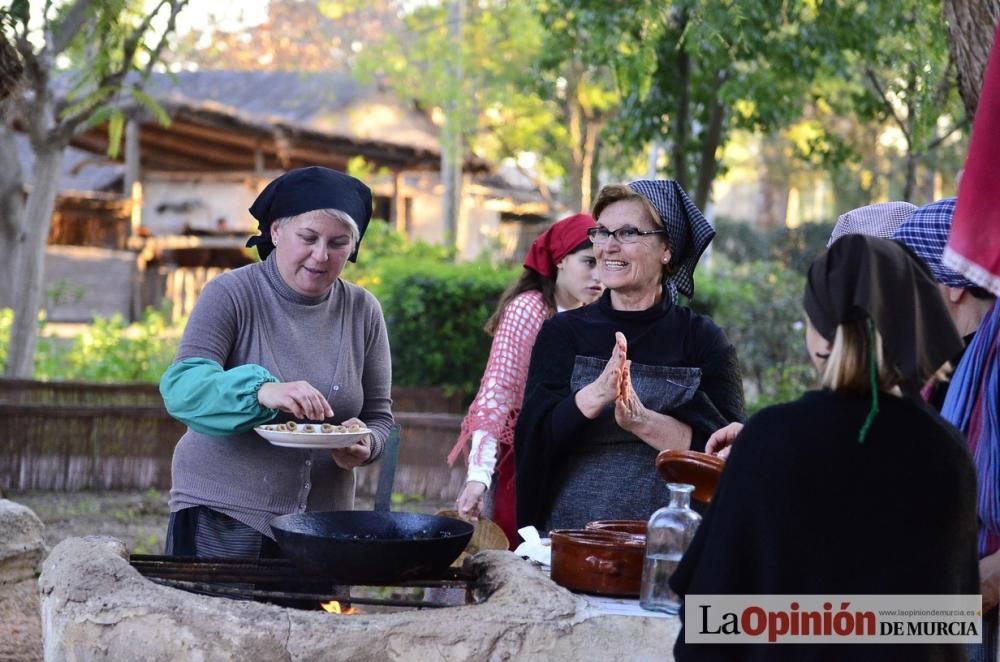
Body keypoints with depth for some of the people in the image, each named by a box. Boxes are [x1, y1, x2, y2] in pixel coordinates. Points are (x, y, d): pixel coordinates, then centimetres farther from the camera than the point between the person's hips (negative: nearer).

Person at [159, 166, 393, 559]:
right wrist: (261, 391, -37)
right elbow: (181, 389, -19)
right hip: (221, 517, -3)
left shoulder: (363, 312, 3)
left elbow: (379, 417, 8)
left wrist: (365, 444, -16)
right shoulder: (231, 295, -7)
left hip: (321, 524, 3)